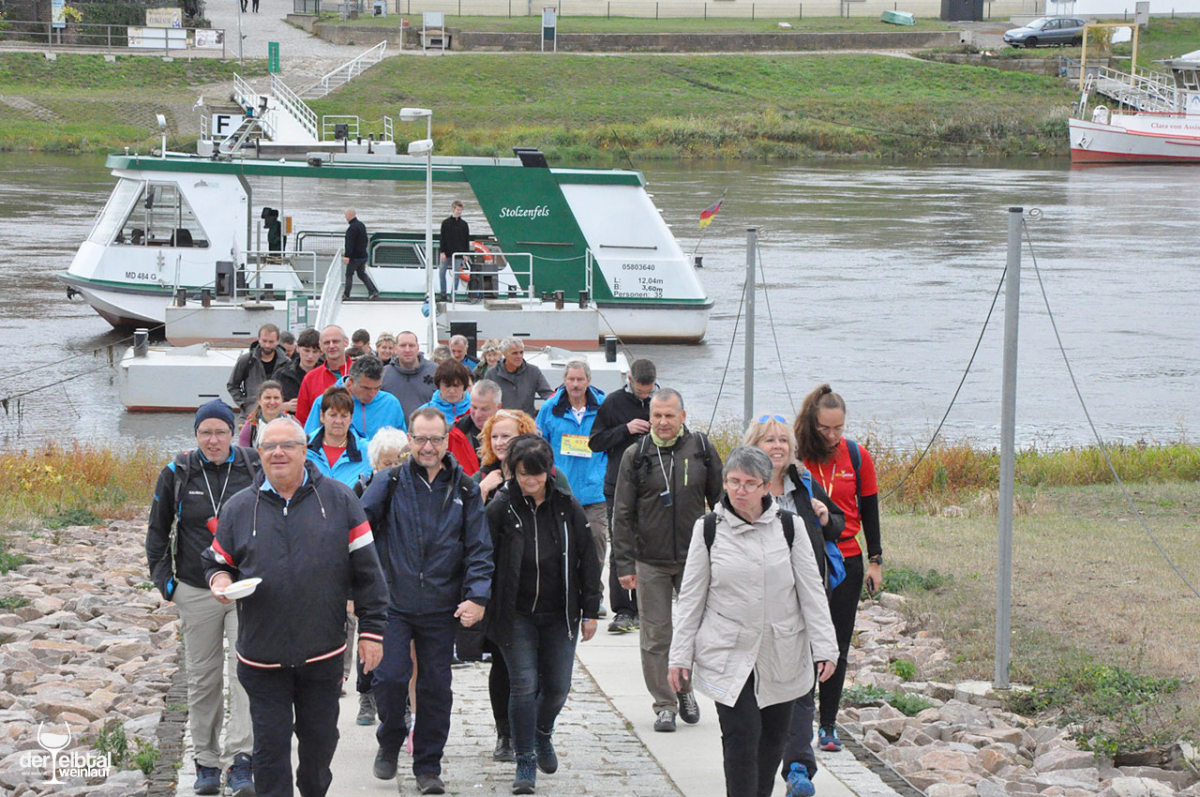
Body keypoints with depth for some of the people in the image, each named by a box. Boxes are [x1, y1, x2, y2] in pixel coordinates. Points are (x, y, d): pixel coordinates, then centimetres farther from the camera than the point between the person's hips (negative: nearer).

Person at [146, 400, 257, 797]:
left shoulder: (255, 469, 0)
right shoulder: (177, 474, 2)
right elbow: (157, 529, 12)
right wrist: (163, 578, 5)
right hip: (196, 592, 2)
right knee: (203, 679, 8)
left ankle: (240, 762, -15)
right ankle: (206, 762, 19)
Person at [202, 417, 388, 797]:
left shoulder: (339, 501, 0)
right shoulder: (238, 508, 4)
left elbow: (366, 572, 2)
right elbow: (217, 563, 14)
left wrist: (371, 630, -2)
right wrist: (219, 580, -10)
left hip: (323, 653, 0)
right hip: (262, 658, 0)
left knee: (320, 739, 15)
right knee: (270, 748, 0)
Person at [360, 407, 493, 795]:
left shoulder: (464, 490, 6)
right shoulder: (390, 483, 1)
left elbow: (479, 548, 6)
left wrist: (477, 596, -6)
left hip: (441, 607, 1)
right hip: (393, 602, -1)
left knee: (436, 687, 5)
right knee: (390, 676, -10)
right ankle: (390, 741, 18)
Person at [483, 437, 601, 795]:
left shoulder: (567, 508, -1)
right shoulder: (500, 510, -7)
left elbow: (587, 561, 4)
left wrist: (590, 612, 4)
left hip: (559, 615, 2)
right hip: (516, 615, -2)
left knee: (558, 687, 6)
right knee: (523, 686, -8)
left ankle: (543, 735, 38)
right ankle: (525, 763, 2)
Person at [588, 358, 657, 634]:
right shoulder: (613, 402, 1)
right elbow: (595, 442, 1)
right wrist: (626, 429, -12)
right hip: (619, 487, -1)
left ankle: (642, 610, 13)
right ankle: (623, 611, -3)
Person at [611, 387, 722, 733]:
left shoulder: (701, 449, 2)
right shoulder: (636, 455, -1)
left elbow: (720, 502, 10)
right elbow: (622, 514, 1)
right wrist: (624, 563, -4)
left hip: (695, 559, 1)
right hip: (650, 561, -1)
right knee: (655, 636, 1)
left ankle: (685, 688, 28)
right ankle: (664, 704, 11)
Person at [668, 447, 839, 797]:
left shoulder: (788, 528, 0)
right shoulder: (708, 529, -1)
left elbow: (812, 592, 3)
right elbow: (691, 597, 4)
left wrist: (824, 647, -3)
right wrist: (680, 656, 2)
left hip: (781, 657, 2)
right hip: (728, 655, -2)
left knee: (773, 736, 10)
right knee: (740, 736, -11)